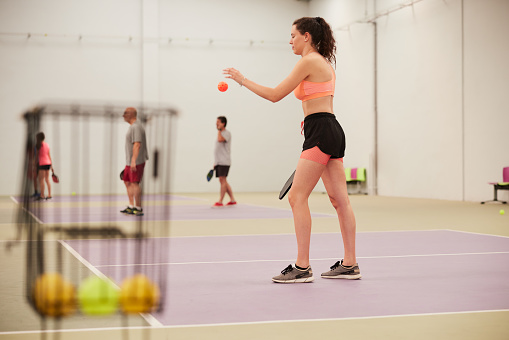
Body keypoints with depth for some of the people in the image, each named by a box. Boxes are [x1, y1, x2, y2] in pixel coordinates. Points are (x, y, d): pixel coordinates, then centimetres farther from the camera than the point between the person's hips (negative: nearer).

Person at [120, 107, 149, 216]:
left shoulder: (136, 127, -14)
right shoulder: (132, 127, 18)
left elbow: (137, 145, -24)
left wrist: (133, 160, -31)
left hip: (137, 162, -11)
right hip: (130, 162, 11)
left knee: (134, 183, -12)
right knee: (127, 182, 14)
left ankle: (138, 208, -9)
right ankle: (131, 206, 19)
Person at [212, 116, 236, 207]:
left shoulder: (227, 133, -7)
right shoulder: (220, 134, 21)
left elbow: (220, 139, -27)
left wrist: (219, 130, -12)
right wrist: (215, 163, 20)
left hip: (224, 162, -9)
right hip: (218, 162, 9)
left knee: (222, 180, -10)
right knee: (223, 182, 9)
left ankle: (220, 202, -11)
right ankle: (232, 200, 14)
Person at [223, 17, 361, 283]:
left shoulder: (308, 61, -9)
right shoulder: (326, 63, 20)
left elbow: (275, 95, -10)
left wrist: (242, 80, 0)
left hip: (320, 132, -10)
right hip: (333, 132, 10)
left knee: (297, 197, -9)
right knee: (340, 200, 8)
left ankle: (302, 268, -9)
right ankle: (349, 264, 11)